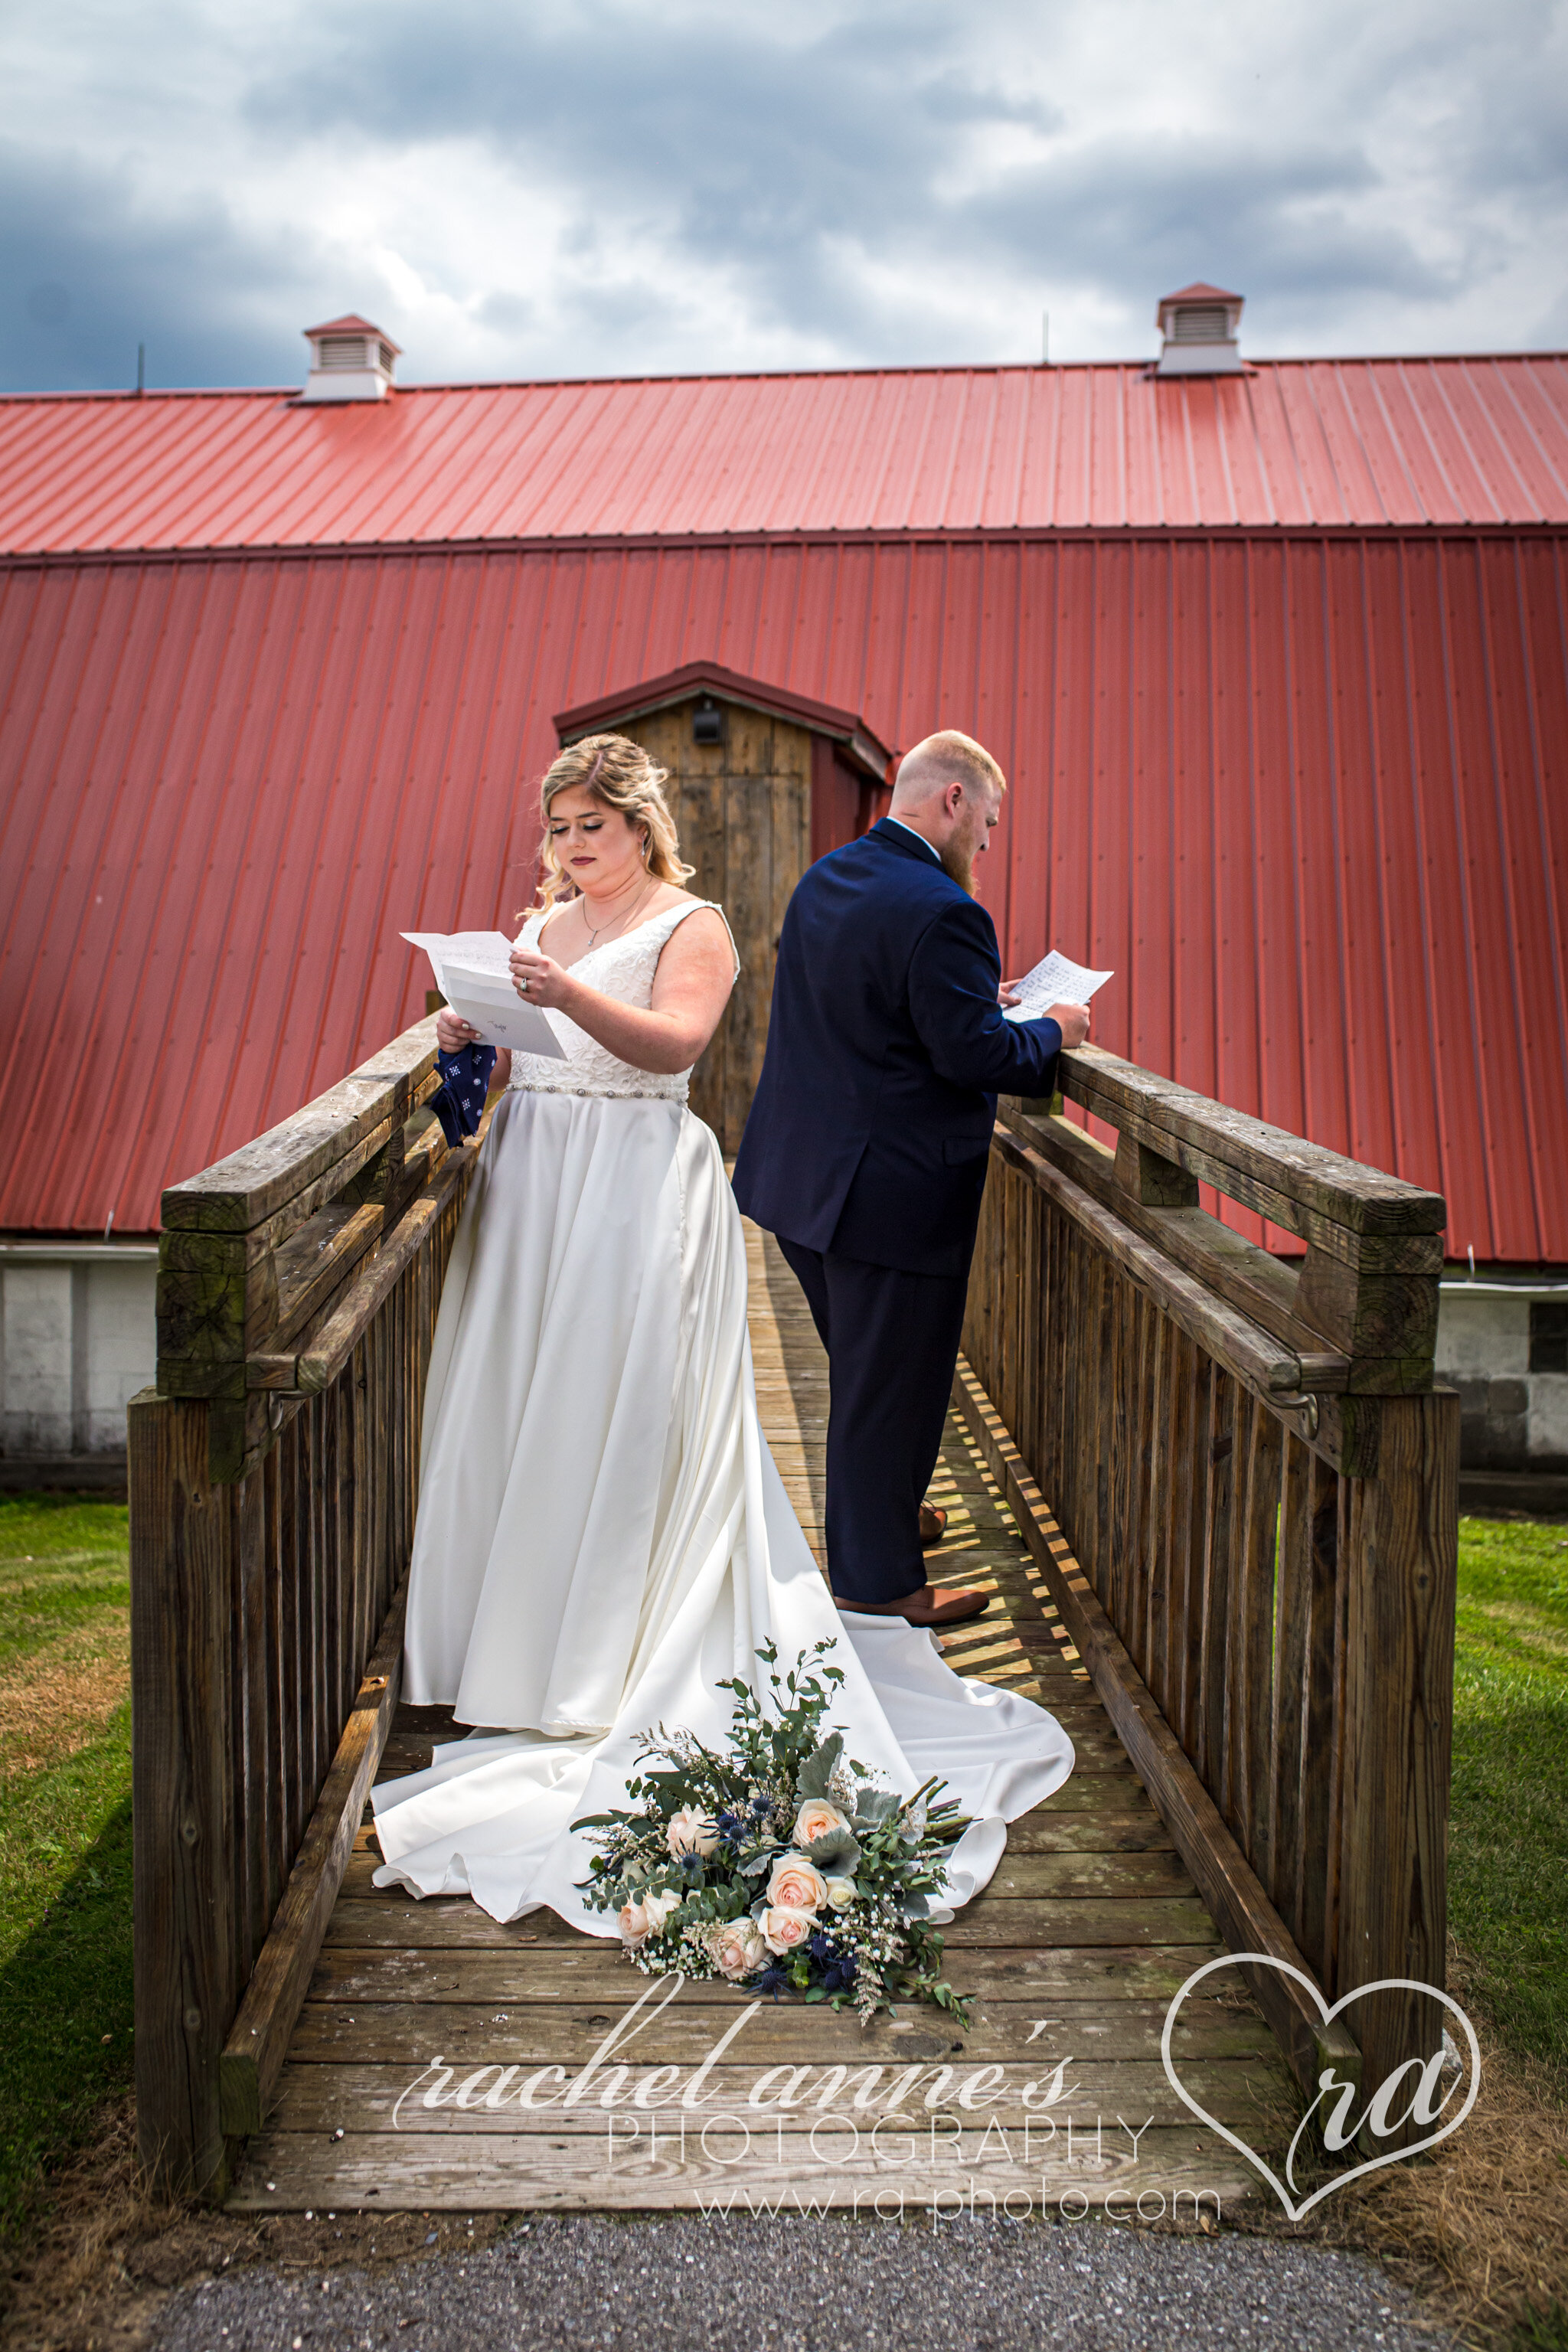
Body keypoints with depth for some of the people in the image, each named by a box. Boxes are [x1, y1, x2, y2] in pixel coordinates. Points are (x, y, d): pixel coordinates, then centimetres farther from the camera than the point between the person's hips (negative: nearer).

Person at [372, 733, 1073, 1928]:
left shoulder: (691, 925, 0)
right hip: (531, 1182, 6)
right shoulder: (540, 927, 19)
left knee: (625, 1413, -6)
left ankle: (615, 1662, 4)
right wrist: (472, 1036, -3)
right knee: (516, 1407, 6)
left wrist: (573, 997, -32)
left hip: (638, 1188, -6)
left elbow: (674, 1041, -18)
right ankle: (518, 1643, 18)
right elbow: (514, 1064, 18)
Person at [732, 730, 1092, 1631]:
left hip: (803, 1176, 9)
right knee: (893, 1382, 5)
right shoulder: (942, 912, -21)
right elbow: (974, 1055, -23)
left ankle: (878, 1515, 44)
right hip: (894, 1193, -9)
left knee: (866, 1369, 25)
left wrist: (977, 997, 17)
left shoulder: (823, 879, 8)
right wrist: (1051, 1033, -4)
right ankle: (881, 1581, 19)